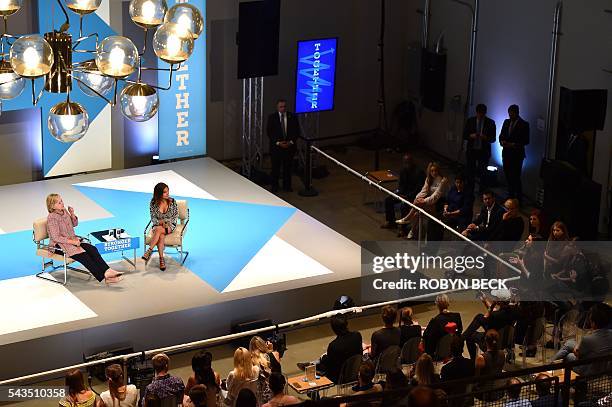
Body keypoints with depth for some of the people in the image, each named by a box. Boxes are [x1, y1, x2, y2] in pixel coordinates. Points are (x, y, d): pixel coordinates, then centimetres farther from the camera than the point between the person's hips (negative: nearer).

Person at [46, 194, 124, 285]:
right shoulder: (52, 218, -17)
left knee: (92, 249, -16)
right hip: (59, 245, -8)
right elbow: (56, 237, -20)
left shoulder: (64, 211, 7)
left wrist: (72, 214, 0)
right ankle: (104, 277, -28)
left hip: (72, 239, 8)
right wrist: (72, 242, -21)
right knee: (83, 256, -25)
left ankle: (107, 271, -28)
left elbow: (74, 224, 20)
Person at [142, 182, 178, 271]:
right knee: (161, 235, -35)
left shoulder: (172, 202, -3)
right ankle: (161, 259, -40)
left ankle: (149, 251, -39)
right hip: (157, 225, 1)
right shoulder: (153, 203, -2)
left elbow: (176, 217, 2)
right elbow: (153, 218, 1)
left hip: (170, 225, -1)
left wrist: (167, 222, -14)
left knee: (158, 230, -36)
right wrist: (160, 222, -19)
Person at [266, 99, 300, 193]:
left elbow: (297, 131, 4)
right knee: (275, 167, 5)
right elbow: (269, 133, -4)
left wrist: (291, 142, -10)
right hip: (276, 146, -1)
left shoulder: (292, 117, 1)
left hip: (289, 146, 1)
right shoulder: (272, 117, -2)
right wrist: (278, 143, -13)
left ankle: (287, 186, 18)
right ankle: (274, 187, 14)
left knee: (288, 167, 7)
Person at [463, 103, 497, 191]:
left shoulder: (490, 123, -1)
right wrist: (471, 136, -16)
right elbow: (464, 135, 5)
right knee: (470, 171, 6)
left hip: (484, 151, -2)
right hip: (471, 150, 2)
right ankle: (470, 190, 16)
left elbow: (493, 139, 1)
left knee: (483, 172, -2)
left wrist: (486, 138, -20)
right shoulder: (470, 121, 4)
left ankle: (482, 191, 5)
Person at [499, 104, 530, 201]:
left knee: (515, 177, -7)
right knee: (508, 175, 7)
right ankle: (510, 195, 17)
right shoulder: (506, 122, 12)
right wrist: (502, 141, -6)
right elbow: (501, 135, 16)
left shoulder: (524, 124, -6)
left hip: (517, 154, -6)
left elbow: (526, 141, -8)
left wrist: (513, 144, -16)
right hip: (506, 153, 6)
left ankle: (519, 198, 0)